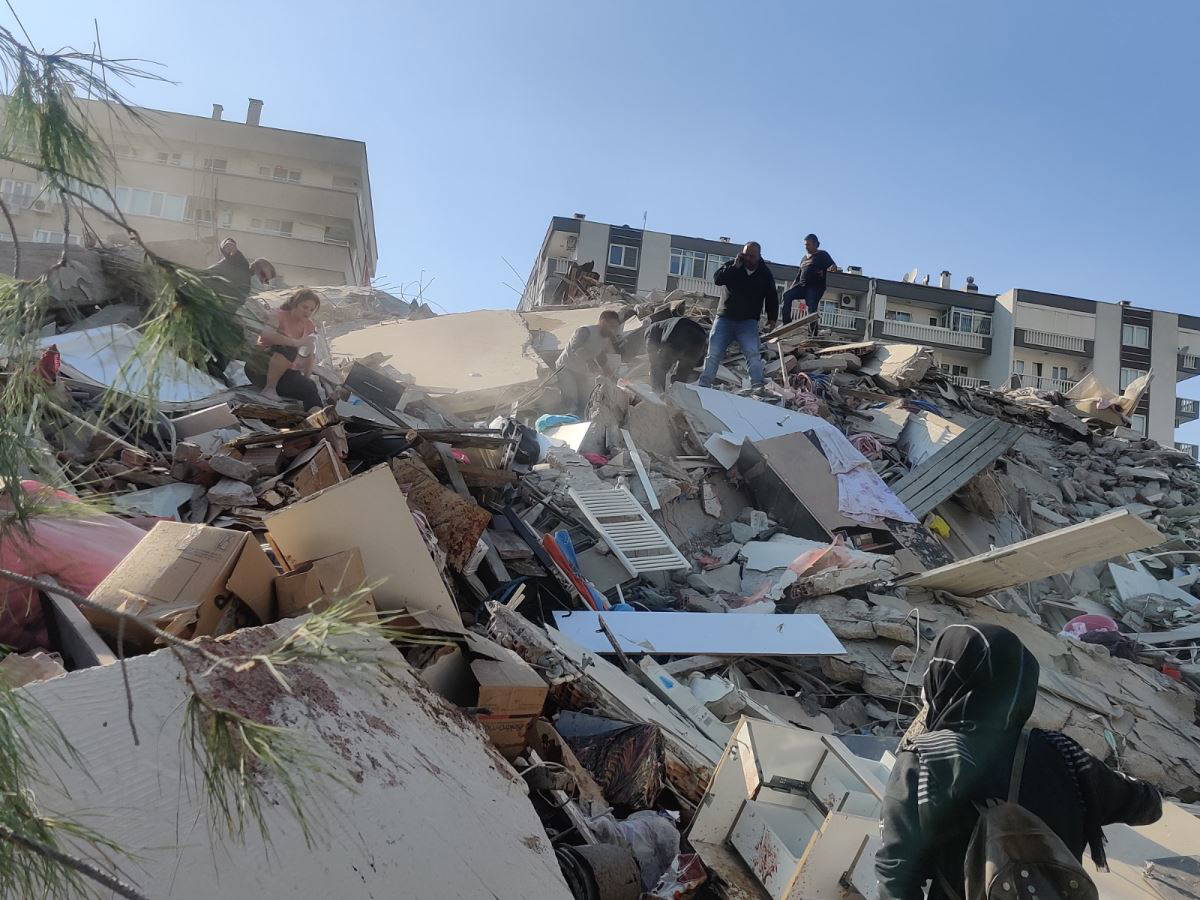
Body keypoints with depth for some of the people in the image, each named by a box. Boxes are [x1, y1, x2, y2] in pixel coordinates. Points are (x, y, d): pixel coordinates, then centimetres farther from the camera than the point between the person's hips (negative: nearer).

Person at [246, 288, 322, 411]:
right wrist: (296, 342, -37)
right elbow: (265, 334, -29)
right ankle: (269, 389, -26)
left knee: (310, 387, -26)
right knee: (289, 350, -35)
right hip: (259, 367, -5)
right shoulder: (280, 315, -7)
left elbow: (309, 357, 8)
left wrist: (306, 378, -9)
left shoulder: (309, 327, 11)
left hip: (284, 373, 5)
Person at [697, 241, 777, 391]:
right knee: (714, 352, -3)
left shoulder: (765, 274, 3)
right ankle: (704, 383, 4)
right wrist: (734, 267, -19)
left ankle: (758, 385, -16)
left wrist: (772, 318, 1)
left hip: (748, 321, -1)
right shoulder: (733, 265, 2)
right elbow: (717, 278, -11)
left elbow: (772, 297, 10)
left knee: (752, 352, -18)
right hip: (725, 318, 1)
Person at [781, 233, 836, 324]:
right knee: (787, 295, -18)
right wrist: (792, 287, 22)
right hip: (802, 286, 6)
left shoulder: (822, 255, 6)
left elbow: (832, 265, -8)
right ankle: (786, 322, -21)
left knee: (811, 308, -22)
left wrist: (832, 268, -33)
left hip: (815, 287, -6)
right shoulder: (805, 258, 25)